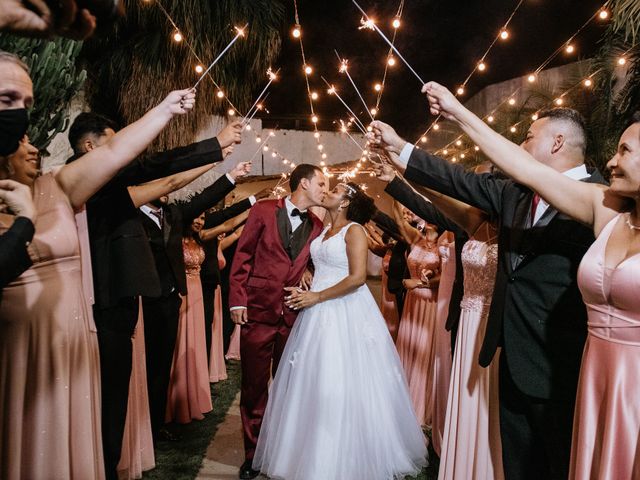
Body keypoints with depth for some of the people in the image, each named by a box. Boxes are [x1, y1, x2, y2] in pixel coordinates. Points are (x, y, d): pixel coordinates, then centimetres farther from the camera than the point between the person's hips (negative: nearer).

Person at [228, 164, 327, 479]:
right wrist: (237, 300, -7)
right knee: (254, 386, 7)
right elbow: (242, 257, -2)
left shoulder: (316, 226, 8)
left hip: (294, 314, 3)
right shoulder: (263, 210, -1)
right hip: (258, 311, -2)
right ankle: (253, 453, 23)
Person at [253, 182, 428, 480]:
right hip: (319, 314, 7)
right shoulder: (323, 231, 16)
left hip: (346, 312, -7)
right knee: (314, 383, 11)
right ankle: (316, 453, 26)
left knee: (344, 384, -1)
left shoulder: (354, 230, -7)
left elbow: (357, 277, -18)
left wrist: (317, 298, -15)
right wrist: (305, 293, 0)